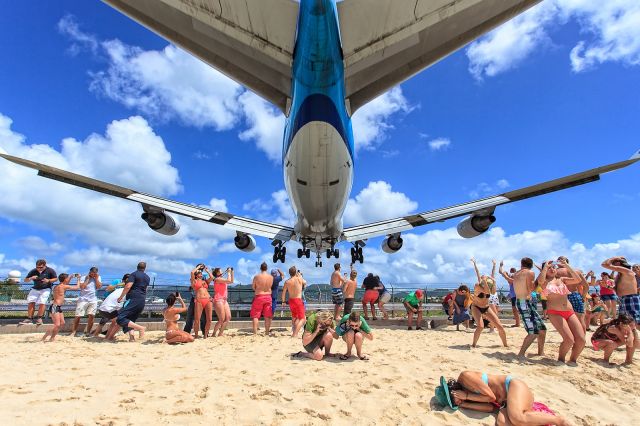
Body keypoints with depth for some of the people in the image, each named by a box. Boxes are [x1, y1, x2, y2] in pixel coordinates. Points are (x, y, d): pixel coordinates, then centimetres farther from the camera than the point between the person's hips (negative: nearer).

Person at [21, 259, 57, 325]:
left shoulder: (50, 271, -11)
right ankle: (29, 319, 5)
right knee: (31, 302, -4)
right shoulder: (33, 271, -5)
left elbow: (56, 279, -2)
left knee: (42, 303, -13)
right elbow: (25, 280, 3)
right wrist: (31, 278, -20)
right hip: (35, 289, 4)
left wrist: (48, 280, -21)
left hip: (45, 289, -4)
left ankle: (39, 318, -1)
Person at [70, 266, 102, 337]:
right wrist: (88, 279, -10)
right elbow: (82, 287, -14)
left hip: (93, 300, 2)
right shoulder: (84, 278, 0)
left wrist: (96, 278, -4)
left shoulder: (98, 278, 9)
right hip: (83, 299, -2)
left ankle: (88, 332, 10)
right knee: (78, 316, -1)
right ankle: (73, 332, 10)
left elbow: (99, 287, -3)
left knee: (91, 316, -2)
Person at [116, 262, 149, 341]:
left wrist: (121, 297, -4)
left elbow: (128, 286, -13)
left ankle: (140, 328, -20)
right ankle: (131, 335, -1)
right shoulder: (147, 277, 18)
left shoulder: (134, 274, -1)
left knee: (121, 318, -9)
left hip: (133, 299, -7)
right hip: (142, 301, 7)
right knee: (130, 320, 18)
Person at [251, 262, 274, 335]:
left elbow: (253, 287, -1)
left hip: (259, 297, -3)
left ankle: (255, 333, 5)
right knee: (267, 317, 10)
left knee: (255, 316, 8)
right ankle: (267, 333, 15)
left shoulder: (257, 277, -12)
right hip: (268, 296, 3)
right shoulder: (271, 277, -3)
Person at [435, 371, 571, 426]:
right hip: (505, 401, 6)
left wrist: (466, 396, -12)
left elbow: (491, 396, -18)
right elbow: (491, 407, -1)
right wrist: (462, 404, -6)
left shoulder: (464, 377, -17)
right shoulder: (468, 391, 8)